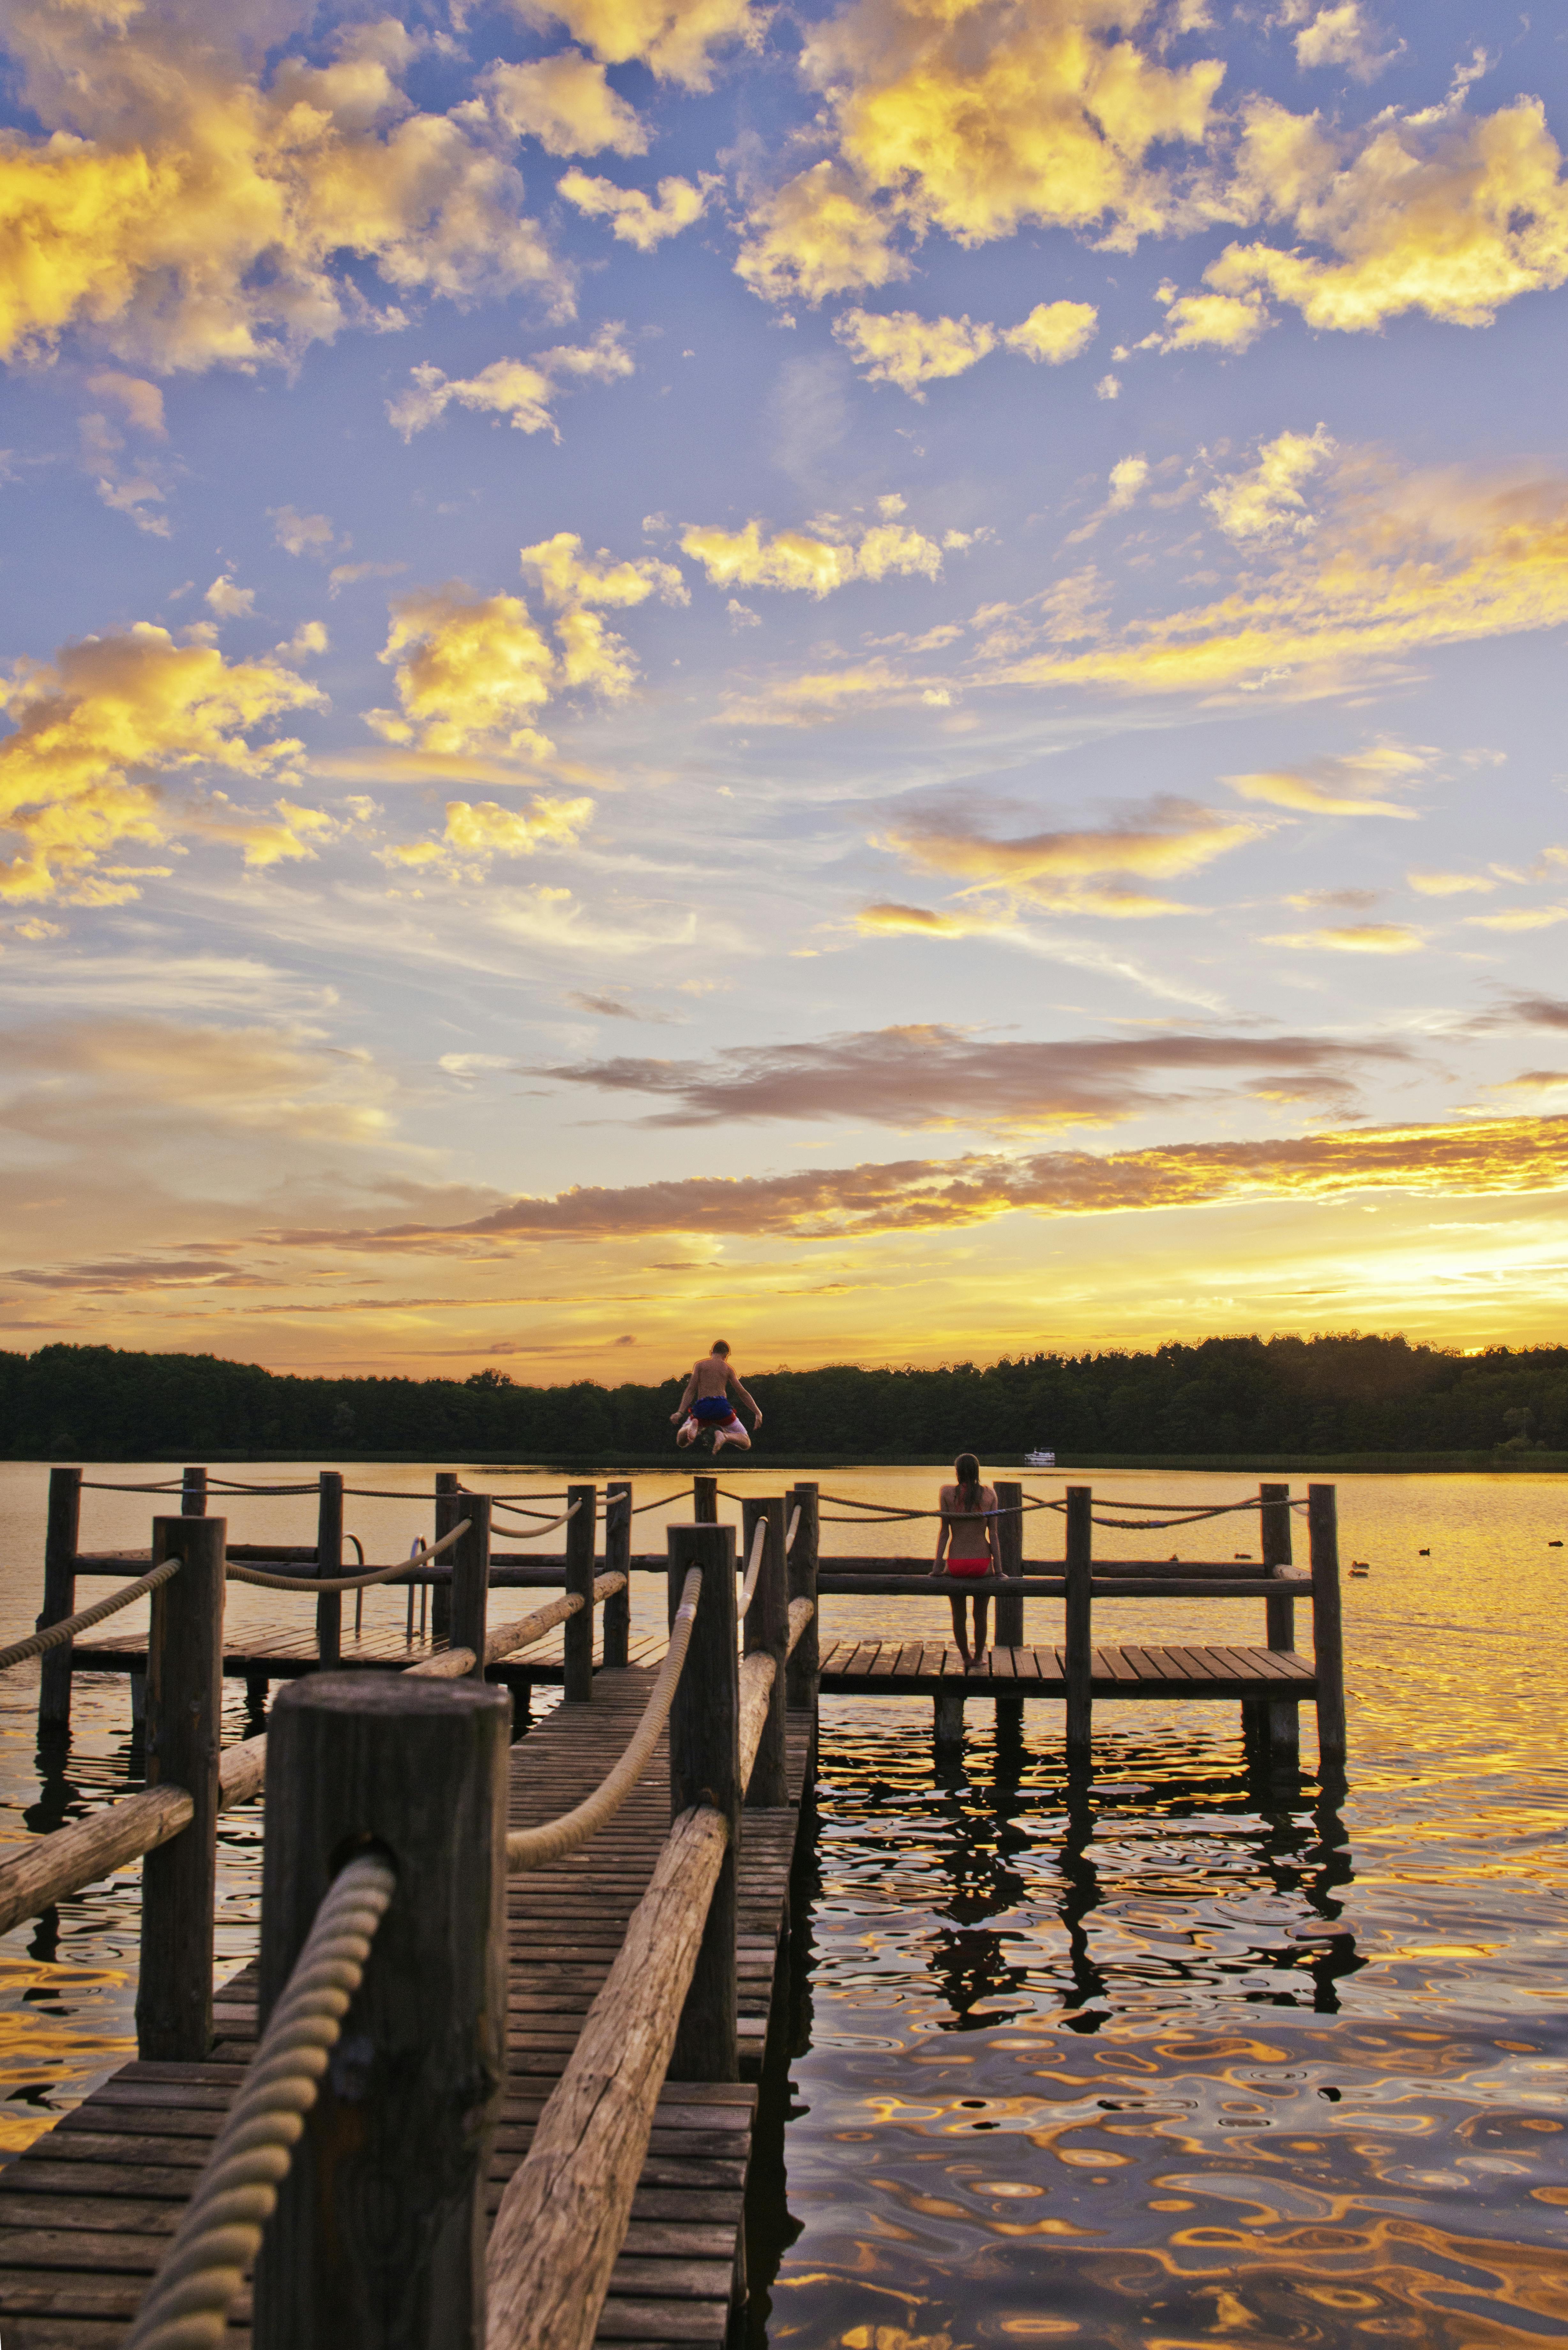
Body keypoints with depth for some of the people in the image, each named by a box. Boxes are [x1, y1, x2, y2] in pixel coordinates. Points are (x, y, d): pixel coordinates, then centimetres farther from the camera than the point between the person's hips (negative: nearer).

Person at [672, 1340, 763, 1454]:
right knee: (746, 1444, 11)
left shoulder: (699, 1365, 15)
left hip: (702, 1407, 1)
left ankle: (693, 1427, -19)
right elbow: (743, 1394, 12)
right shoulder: (728, 1369, 16)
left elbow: (691, 1390, 3)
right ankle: (724, 1436, -24)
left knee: (681, 1441, 19)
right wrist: (758, 1413, 14)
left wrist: (680, 1413, -5)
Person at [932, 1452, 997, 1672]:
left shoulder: (948, 1492, -3)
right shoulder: (989, 1493, -1)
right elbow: (993, 1533, -2)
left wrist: (938, 1565, 1)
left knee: (958, 1616, 22)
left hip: (956, 1563, -1)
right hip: (982, 1563, 1)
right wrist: (997, 1567, 2)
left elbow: (945, 1532, -3)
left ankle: (966, 1658, 33)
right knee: (981, 1614, 23)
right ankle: (978, 1657, 35)